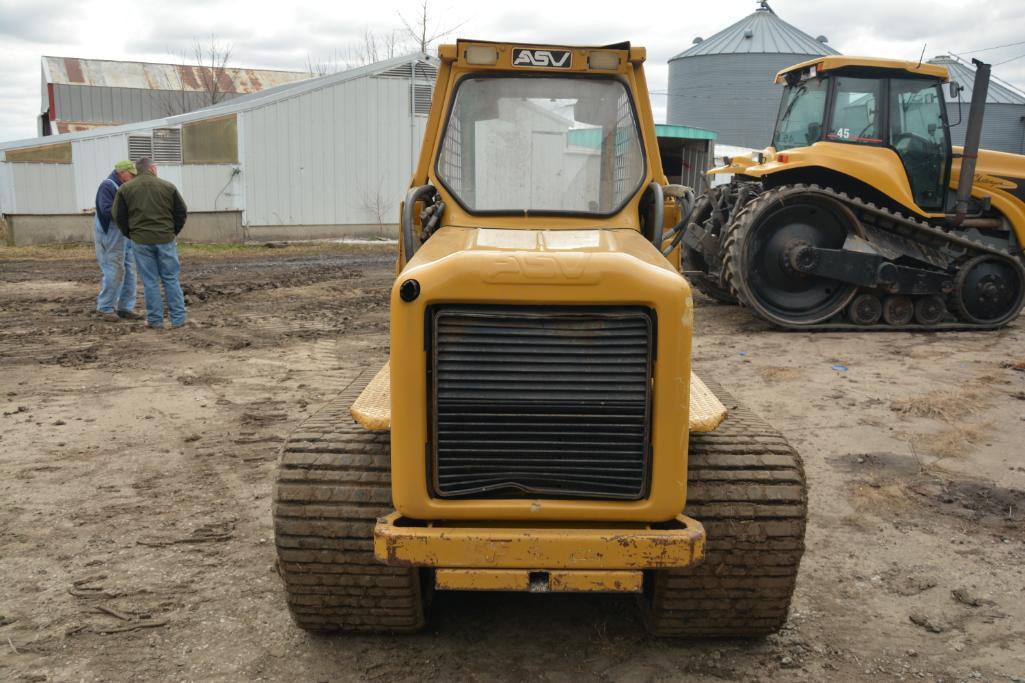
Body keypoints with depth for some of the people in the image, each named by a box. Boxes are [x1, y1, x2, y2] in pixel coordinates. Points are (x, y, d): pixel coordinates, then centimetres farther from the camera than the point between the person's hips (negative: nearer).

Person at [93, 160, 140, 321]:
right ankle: (105, 308, 5)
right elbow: (107, 211, -21)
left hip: (126, 235, 8)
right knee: (114, 272, -7)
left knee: (129, 272, 7)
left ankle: (125, 307, 13)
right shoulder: (107, 186, -11)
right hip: (111, 236, -8)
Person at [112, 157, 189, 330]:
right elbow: (181, 212, 3)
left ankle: (155, 320, 8)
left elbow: (119, 217, 3)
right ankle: (178, 318, 7)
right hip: (166, 239, 0)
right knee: (171, 279, 7)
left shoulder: (125, 189, 2)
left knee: (150, 281, 5)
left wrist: (130, 235, 16)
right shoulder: (168, 186, 1)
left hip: (141, 241, 0)